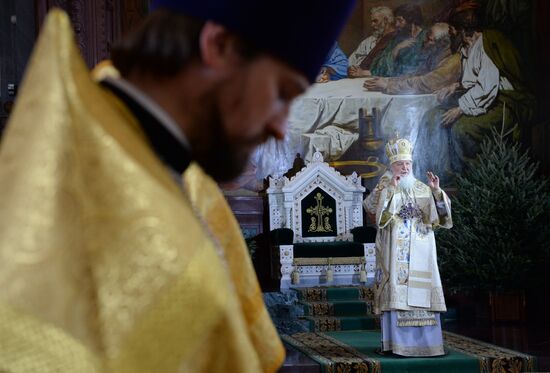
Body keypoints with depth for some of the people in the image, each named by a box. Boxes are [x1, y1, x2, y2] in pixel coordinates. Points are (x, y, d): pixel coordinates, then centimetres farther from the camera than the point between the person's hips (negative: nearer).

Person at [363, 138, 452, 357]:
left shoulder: (422, 189, 15)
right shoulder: (385, 186, 6)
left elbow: (441, 211, 7)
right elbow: (370, 206, -12)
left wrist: (436, 191, -10)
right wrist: (391, 188, -21)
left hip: (420, 249, 4)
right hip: (394, 249, -4)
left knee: (421, 292, 2)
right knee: (396, 292, -9)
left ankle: (425, 341, 7)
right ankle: (397, 342, -9)